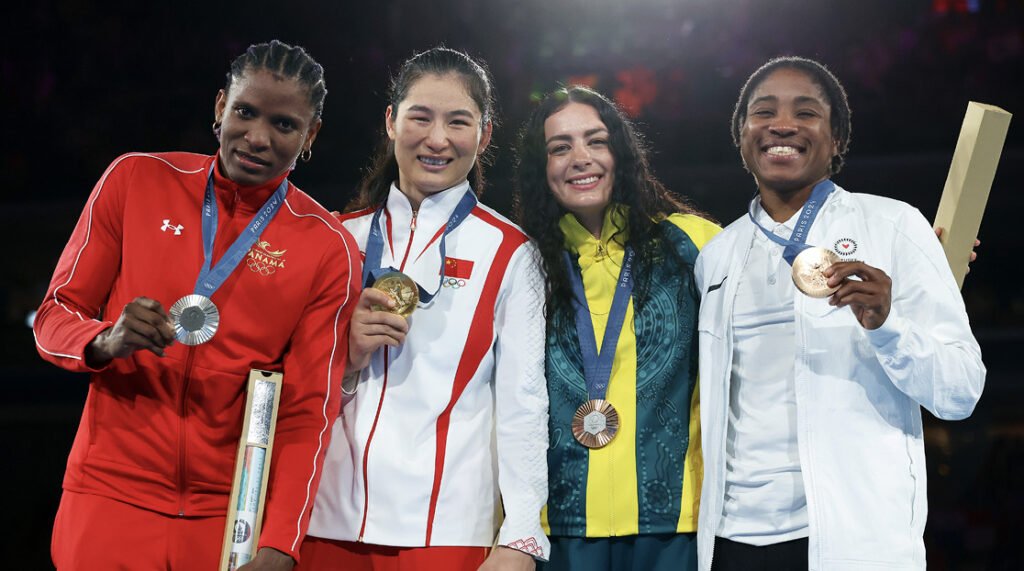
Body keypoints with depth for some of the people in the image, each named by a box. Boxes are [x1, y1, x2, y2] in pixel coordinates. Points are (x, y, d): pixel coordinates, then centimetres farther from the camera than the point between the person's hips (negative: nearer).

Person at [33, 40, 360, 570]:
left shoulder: (329, 249, -4)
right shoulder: (135, 179, -1)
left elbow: (309, 412, -7)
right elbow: (53, 319, 3)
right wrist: (108, 342, -20)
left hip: (233, 516, 0)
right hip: (111, 498, 0)